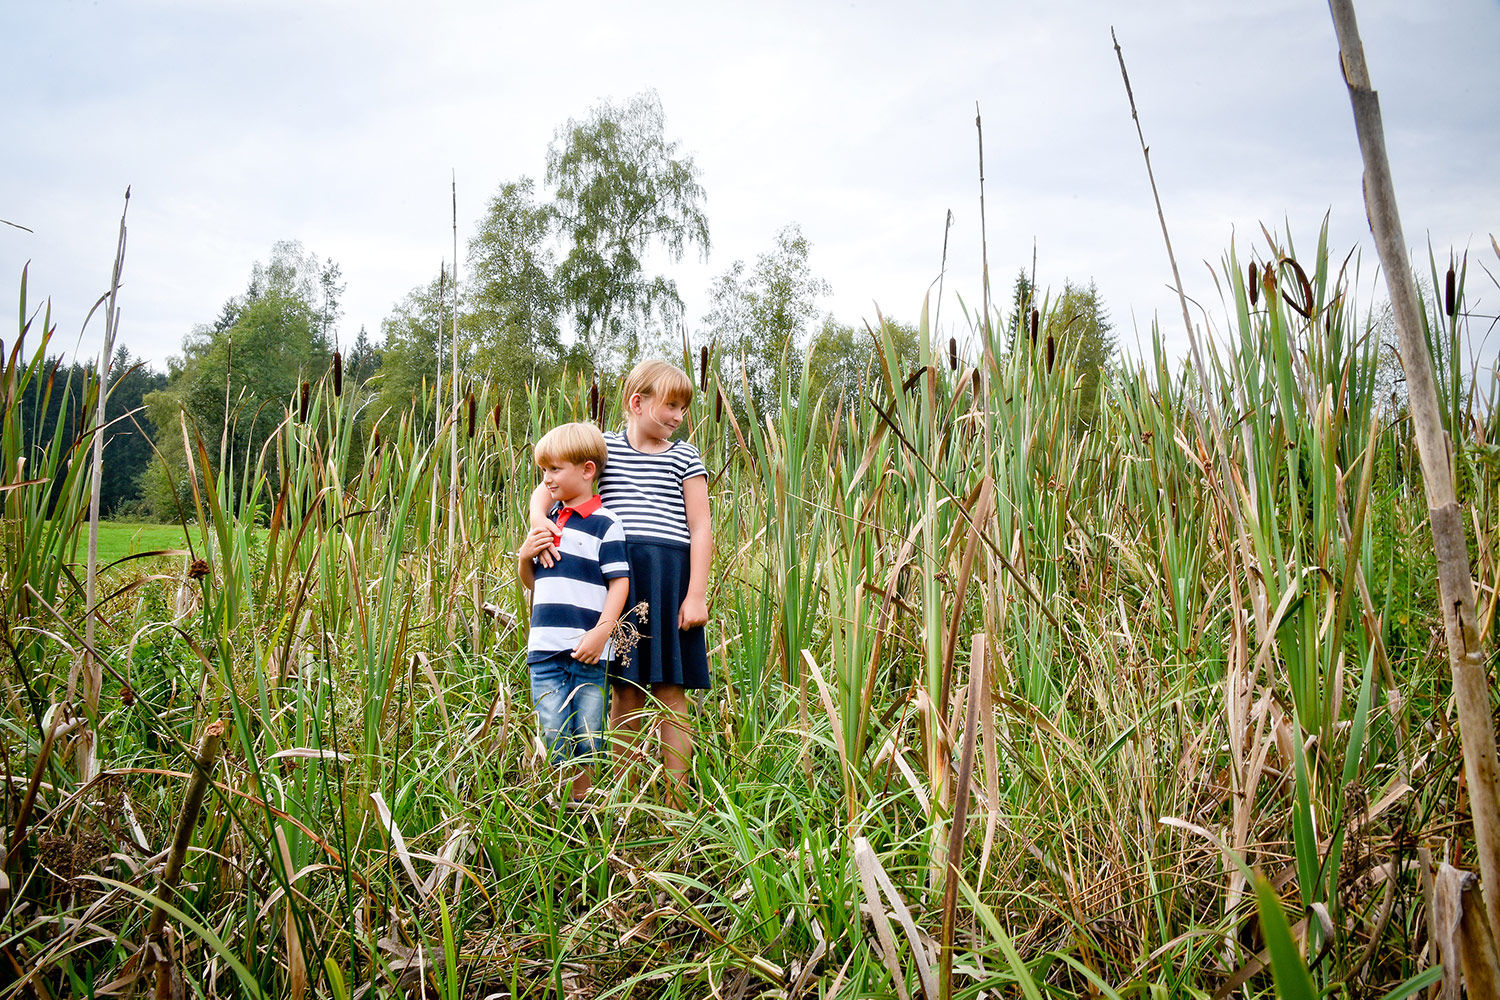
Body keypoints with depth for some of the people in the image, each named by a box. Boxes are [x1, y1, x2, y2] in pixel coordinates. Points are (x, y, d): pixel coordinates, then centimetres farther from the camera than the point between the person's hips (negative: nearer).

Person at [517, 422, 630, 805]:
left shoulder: (604, 524, -4)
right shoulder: (547, 522, 16)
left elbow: (619, 582, -7)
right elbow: (529, 581, 24)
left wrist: (602, 631, -16)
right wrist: (525, 556, 3)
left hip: (587, 650, -5)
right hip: (545, 647, 5)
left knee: (586, 737, 5)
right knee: (554, 736, 5)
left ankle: (585, 801, 19)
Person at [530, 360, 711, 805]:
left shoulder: (685, 458, 10)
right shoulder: (603, 446, 11)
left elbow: (700, 529, 4)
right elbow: (547, 488, 7)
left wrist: (696, 594, -5)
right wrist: (540, 519, -16)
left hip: (670, 576, 0)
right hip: (615, 575, 0)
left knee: (670, 692, 1)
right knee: (624, 693, 4)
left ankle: (676, 802, 7)